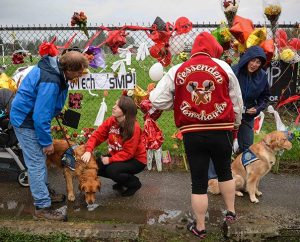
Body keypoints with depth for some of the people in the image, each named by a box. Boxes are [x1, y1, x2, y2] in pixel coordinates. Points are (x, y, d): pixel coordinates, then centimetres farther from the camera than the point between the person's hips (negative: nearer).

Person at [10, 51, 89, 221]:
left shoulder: (53, 67, -4)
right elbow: (41, 117, -31)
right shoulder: (50, 82, -34)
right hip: (26, 122, -10)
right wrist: (47, 142, -21)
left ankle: (43, 191, 37)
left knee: (40, 158, 21)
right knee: (37, 163, -5)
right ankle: (43, 207, 3)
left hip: (31, 116, 10)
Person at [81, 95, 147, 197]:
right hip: (117, 156, 7)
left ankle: (134, 183, 0)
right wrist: (88, 151, -28)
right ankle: (122, 180, 13)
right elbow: (97, 135, -13)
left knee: (111, 170, -28)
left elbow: (128, 153, -25)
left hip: (136, 159, -7)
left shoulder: (134, 128, -26)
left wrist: (110, 160, -27)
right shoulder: (111, 121, -9)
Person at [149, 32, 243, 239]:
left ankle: (200, 228, 22)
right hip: (221, 131, 1)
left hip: (192, 134, 0)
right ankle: (231, 211, 39)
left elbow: (157, 100, -2)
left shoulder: (177, 71, 0)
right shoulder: (224, 67, -1)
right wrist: (235, 125, 23)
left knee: (199, 182, 10)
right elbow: (237, 101, 6)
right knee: (225, 171, 26)